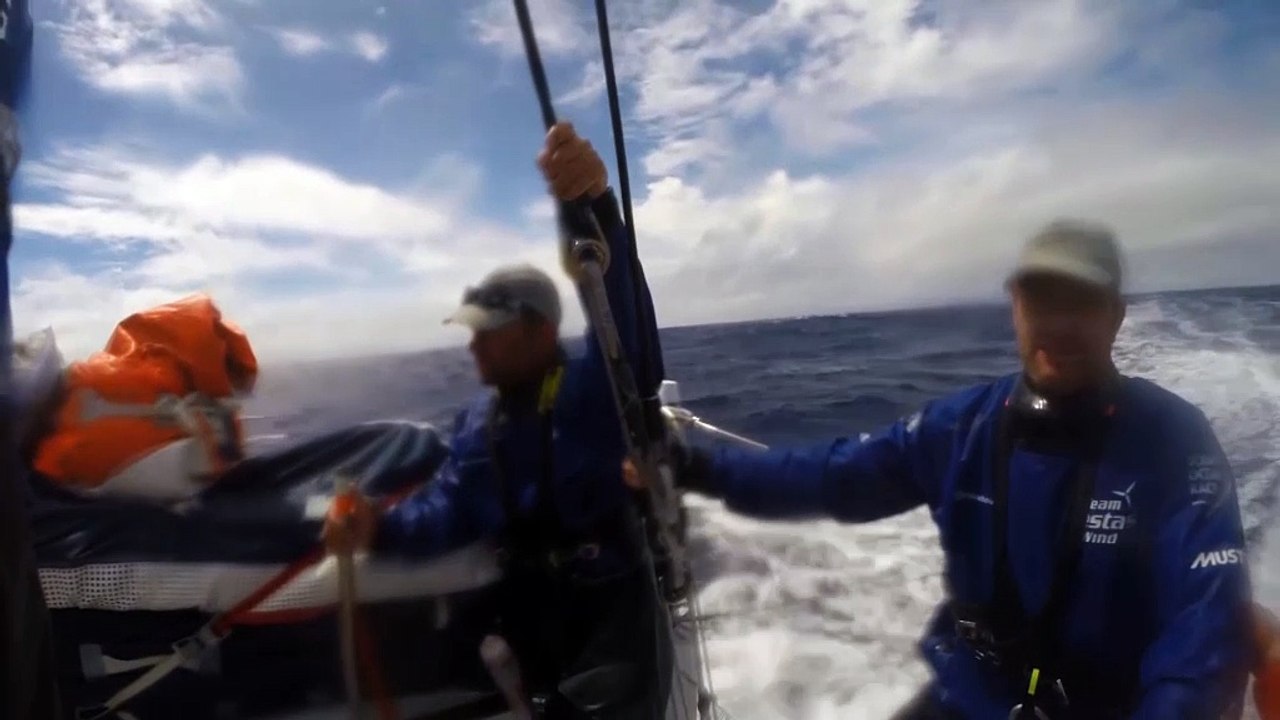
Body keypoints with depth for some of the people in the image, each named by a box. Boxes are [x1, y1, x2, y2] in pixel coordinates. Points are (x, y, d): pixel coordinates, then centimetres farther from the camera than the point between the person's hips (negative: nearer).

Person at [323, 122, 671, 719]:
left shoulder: (593, 388, -18)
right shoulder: (477, 421, 5)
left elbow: (624, 313, -38)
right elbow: (448, 512, 2)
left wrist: (593, 205, -58)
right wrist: (380, 529, -20)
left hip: (613, 620, -6)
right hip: (533, 620, 7)